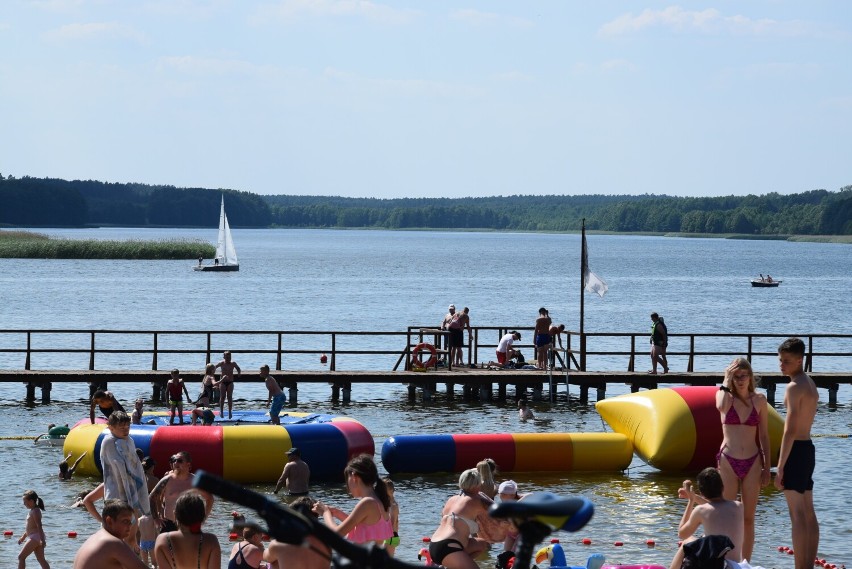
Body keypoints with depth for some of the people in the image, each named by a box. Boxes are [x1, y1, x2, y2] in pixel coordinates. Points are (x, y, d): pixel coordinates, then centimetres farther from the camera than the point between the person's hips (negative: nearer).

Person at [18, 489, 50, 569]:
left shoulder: (35, 511, -14)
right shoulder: (33, 511, 16)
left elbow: (39, 526, -23)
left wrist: (42, 539, -31)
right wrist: (23, 537, 33)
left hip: (35, 537, -10)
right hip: (34, 537, 10)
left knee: (21, 557, -7)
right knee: (41, 559, 7)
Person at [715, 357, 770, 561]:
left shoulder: (759, 400, 5)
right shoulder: (725, 396, 0)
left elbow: (764, 436, 8)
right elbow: (721, 406, -26)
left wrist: (767, 468, 5)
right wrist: (725, 382, -11)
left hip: (752, 463, 2)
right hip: (728, 462, -1)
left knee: (748, 518, 5)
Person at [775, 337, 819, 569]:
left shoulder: (794, 387, -15)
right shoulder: (810, 384, 14)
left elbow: (789, 431, -20)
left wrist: (780, 467, -20)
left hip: (796, 449, -10)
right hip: (808, 447, 10)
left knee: (797, 515, -9)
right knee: (809, 514, 11)